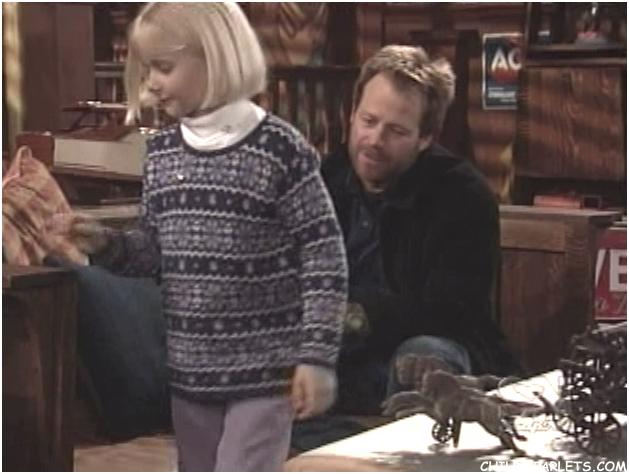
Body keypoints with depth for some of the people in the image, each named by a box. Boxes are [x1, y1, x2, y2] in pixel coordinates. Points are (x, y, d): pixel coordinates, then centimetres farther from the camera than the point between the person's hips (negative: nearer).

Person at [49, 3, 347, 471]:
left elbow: (324, 257, -12)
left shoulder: (280, 149, -14)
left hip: (266, 369, -6)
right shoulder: (161, 152, 5)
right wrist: (105, 243, -6)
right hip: (190, 369, 7)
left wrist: (317, 356, -15)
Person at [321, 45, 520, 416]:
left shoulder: (463, 195, -8)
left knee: (425, 356, -37)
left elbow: (453, 312, -17)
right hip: (335, 361, 3)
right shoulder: (324, 180, 6)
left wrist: (364, 316, -31)